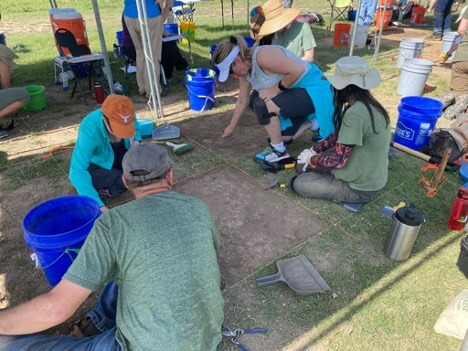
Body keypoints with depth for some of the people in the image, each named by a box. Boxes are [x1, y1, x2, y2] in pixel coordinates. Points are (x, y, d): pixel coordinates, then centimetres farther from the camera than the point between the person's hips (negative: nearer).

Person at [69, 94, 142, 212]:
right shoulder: (89, 131, -39)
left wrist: (136, 143, -23)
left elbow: (136, 131, 1)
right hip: (97, 164, -5)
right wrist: (99, 205, -56)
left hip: (120, 154, 5)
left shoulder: (127, 117, -25)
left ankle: (108, 190, -10)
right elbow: (77, 172, -46)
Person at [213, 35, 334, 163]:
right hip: (295, 93, 10)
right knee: (281, 136, 12)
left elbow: (297, 70, -31)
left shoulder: (262, 55, -27)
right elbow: (242, 102, 14)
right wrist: (231, 127, 21)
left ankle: (279, 150, -9)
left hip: (312, 89, -10)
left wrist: (275, 90, -22)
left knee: (262, 104, -26)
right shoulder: (245, 71, 2)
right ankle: (311, 121, 32)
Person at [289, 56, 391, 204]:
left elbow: (338, 160, -27)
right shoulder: (367, 104, 0)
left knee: (298, 183, -2)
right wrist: (314, 150, 1)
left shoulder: (355, 114, -31)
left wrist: (312, 158, -9)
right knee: (303, 164, 11)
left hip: (360, 188, -9)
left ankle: (350, 196, 5)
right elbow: (339, 136, 11)